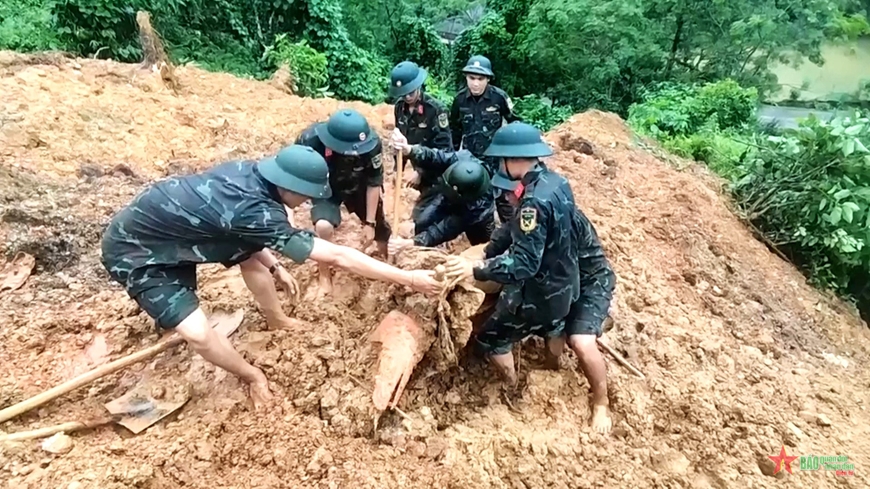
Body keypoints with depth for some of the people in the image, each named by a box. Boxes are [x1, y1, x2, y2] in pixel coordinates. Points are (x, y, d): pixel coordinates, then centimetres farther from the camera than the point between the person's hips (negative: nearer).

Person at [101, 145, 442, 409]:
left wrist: (273, 266, 9)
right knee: (196, 332, -17)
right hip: (133, 248, -8)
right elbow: (336, 257, -34)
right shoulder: (255, 211, -36)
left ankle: (280, 324, 28)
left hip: (170, 225, 8)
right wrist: (409, 279, -29)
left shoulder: (248, 173, -14)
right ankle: (254, 377, 11)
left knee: (252, 254, 6)